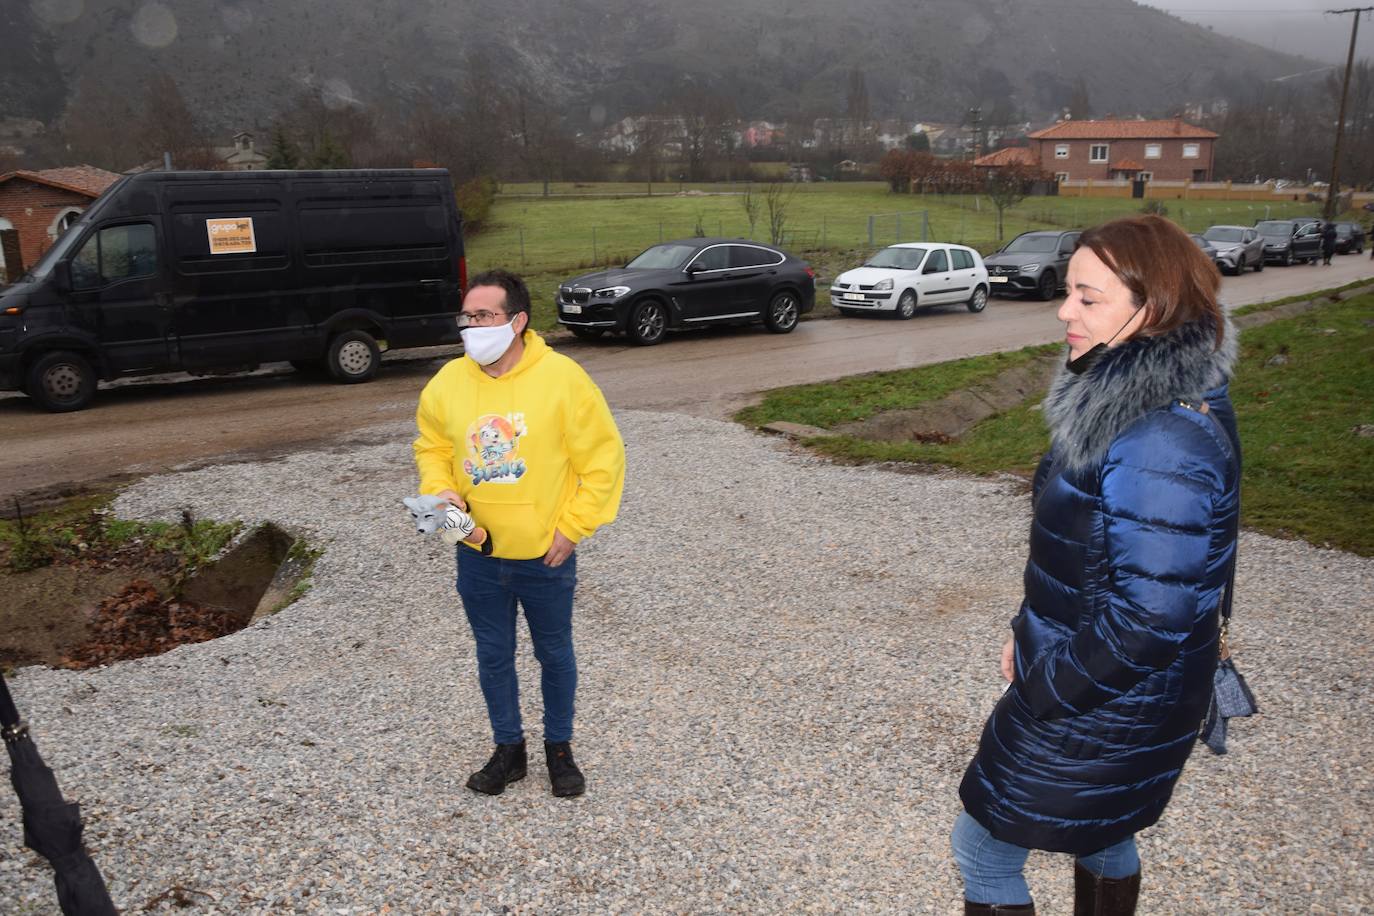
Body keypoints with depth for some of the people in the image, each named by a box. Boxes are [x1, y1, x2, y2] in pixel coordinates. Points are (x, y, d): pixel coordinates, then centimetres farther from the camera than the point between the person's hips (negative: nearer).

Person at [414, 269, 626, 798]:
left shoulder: (562, 378, -15)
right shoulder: (448, 382, -3)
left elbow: (603, 457, -10)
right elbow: (431, 448, 12)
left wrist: (572, 527, -12)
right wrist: (442, 492, -8)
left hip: (545, 555, -3)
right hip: (478, 556, 3)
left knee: (555, 654, 14)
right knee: (493, 656, 16)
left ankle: (559, 748, 35)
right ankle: (508, 748, 37)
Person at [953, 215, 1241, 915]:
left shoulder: (1164, 445, -31)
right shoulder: (1134, 396, 1)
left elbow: (1149, 618, -30)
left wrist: (1041, 691, -17)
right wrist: (1031, 632, 9)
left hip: (1100, 714, -9)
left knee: (982, 847, 8)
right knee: (1102, 836, 28)